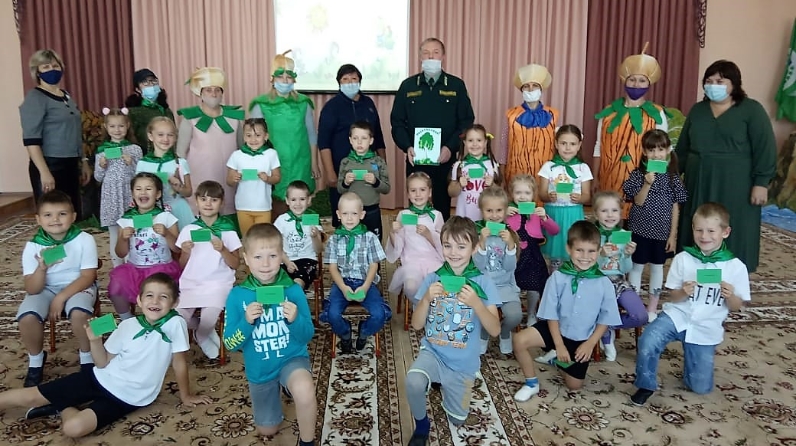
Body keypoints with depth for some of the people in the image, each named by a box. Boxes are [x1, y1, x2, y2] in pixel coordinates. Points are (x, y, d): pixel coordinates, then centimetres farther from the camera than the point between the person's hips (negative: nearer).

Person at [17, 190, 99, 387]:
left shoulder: (84, 240, -15)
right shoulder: (33, 246, -10)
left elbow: (88, 277, -13)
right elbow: (32, 289, -13)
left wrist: (61, 297, -22)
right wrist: (41, 268, -32)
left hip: (78, 287, -2)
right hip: (46, 289, 2)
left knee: (79, 313, -33)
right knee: (26, 317, -26)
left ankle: (87, 357, -3)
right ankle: (36, 360, 6)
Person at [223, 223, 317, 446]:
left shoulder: (293, 290, -15)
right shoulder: (237, 295, -13)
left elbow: (307, 337, -11)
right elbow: (230, 344, -11)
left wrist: (295, 320, -32)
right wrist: (246, 322, -30)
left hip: (291, 358, -2)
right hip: (259, 369, 3)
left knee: (304, 390, -38)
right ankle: (279, 388, 50)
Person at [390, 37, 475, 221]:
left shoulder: (456, 85, 4)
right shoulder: (407, 86, 6)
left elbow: (467, 121, 0)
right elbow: (397, 121, 6)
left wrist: (450, 147, -13)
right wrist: (407, 147, -11)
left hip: (445, 160, -1)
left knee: (443, 208, 5)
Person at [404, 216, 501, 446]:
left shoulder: (483, 282, -11)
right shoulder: (432, 279, -7)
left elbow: (495, 330, -15)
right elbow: (417, 325, -5)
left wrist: (476, 303, -32)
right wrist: (427, 299, -24)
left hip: (463, 361, 1)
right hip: (432, 351, 0)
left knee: (457, 421, 13)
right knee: (413, 381, -33)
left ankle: (446, 387, 44)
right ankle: (421, 424, -1)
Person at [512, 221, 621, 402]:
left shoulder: (604, 284, -14)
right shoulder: (558, 277, -17)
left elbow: (605, 319, -4)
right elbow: (551, 315, -11)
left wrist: (590, 343, -13)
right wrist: (559, 345, -14)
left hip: (581, 339, 1)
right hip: (556, 329, -1)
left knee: (574, 385, 7)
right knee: (520, 340, -25)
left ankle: (558, 360, 39)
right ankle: (531, 383, -1)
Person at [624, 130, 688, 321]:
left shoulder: (673, 177, -2)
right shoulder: (638, 174, -6)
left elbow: (675, 208, 0)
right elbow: (638, 202, -10)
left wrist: (673, 234, -3)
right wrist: (647, 184, -26)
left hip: (662, 231, 2)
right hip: (640, 230, -1)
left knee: (657, 267, 10)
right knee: (637, 266, 7)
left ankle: (652, 308, 21)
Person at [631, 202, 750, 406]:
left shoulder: (736, 267, -7)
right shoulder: (683, 259, -6)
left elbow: (737, 307, 1)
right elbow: (673, 297, 0)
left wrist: (730, 296, -22)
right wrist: (683, 292, -22)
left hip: (706, 328, 1)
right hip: (677, 315, 0)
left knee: (701, 387, 6)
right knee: (647, 343, -31)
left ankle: (692, 353, 38)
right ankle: (646, 385, -4)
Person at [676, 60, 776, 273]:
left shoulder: (751, 109, -3)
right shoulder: (697, 110, 11)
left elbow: (765, 148, -7)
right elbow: (683, 147, 16)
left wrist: (761, 183, -13)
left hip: (735, 187, -4)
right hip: (698, 184, 4)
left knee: (732, 238, 0)